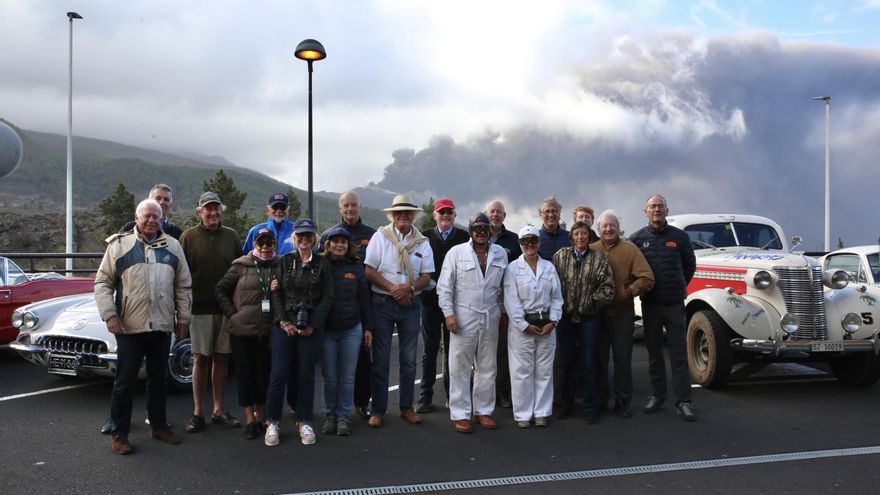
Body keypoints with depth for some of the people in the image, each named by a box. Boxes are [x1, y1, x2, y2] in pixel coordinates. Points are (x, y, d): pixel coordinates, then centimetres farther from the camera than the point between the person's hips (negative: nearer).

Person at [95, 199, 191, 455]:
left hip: (162, 327, 3)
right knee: (125, 382, 5)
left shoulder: (172, 246, 8)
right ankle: (119, 433, 16)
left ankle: (158, 426, 28)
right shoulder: (119, 245, 1)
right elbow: (103, 283, 0)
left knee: (158, 380, 14)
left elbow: (183, 286, 10)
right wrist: (109, 315, -9)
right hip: (129, 327, -3)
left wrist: (183, 318, 6)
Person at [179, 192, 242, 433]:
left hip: (227, 308, 3)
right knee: (200, 359, 3)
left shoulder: (231, 236, 8)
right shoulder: (189, 237, 0)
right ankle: (197, 413, 13)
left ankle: (219, 410, 20)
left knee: (221, 358, 9)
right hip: (200, 307, -2)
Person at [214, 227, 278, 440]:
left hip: (269, 332, 1)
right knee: (245, 374, 5)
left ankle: (261, 416, 25)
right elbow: (220, 289, 5)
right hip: (242, 330, -1)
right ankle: (250, 420, 16)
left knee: (265, 374, 9)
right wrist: (231, 313, -2)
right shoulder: (241, 266, 1)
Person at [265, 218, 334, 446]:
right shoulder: (284, 261, 8)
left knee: (306, 376, 5)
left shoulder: (322, 264, 5)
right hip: (284, 326, 0)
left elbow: (327, 297, 0)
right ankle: (272, 422, 10)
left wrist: (313, 325, -8)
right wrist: (284, 322, -7)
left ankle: (304, 422, 17)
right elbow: (276, 293, 3)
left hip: (311, 328, 0)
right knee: (278, 374, -3)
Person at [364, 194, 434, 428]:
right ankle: (378, 410, 12)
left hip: (411, 304, 3)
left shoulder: (422, 242, 5)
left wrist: (410, 288, -16)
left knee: (409, 359, 9)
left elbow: (426, 276, 4)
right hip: (382, 303, -2)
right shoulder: (380, 236, -2)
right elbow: (369, 270, -6)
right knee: (380, 359, 2)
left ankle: (406, 407, 22)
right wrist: (393, 289, -15)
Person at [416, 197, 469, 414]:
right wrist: (423, 288, -5)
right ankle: (425, 397, 15)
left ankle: (452, 396, 18)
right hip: (430, 301, 1)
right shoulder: (425, 237, 4)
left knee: (452, 351, 8)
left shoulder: (465, 238, 1)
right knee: (430, 350, 8)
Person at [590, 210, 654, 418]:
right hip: (596, 313, 1)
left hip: (622, 313, -1)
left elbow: (647, 278, -7)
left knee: (622, 358, 6)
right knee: (598, 358, 10)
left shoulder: (630, 249, -1)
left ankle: (622, 402, 17)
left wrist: (627, 292, -14)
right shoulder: (591, 250, 3)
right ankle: (599, 399, 23)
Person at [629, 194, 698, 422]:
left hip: (674, 303, -1)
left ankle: (683, 401, 5)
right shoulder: (637, 238, 1)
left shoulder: (679, 236, 2)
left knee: (679, 352, 0)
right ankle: (657, 396, 21)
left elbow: (690, 265, 14)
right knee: (654, 352, 10)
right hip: (649, 303, 1)